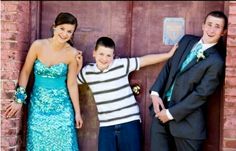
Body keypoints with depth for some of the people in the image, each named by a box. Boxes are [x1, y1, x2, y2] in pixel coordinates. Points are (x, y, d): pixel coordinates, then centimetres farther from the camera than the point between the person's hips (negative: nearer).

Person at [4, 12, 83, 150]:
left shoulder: (72, 53, -13)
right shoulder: (38, 45, -13)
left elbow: (72, 84, -5)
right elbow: (25, 72, -2)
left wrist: (77, 112, 0)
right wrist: (19, 99, -4)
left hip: (61, 106, 0)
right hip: (38, 104, 1)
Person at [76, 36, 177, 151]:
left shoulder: (122, 65, -5)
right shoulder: (87, 71, 2)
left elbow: (145, 60, 2)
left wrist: (169, 55, 3)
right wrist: (78, 66, 0)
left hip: (129, 122, -2)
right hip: (106, 126, 2)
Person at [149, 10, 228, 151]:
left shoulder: (216, 61, -13)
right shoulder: (187, 40, 6)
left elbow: (201, 94, -15)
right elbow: (168, 66, 10)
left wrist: (171, 113, -13)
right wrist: (155, 93, -3)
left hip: (186, 121, -5)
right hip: (161, 109, 5)